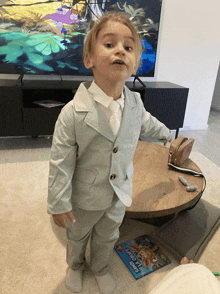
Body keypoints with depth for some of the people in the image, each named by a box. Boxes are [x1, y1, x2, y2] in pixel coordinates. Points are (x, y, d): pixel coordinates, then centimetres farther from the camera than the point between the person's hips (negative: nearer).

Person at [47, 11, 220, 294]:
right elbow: (60, 163, -19)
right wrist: (59, 204, -14)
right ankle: (75, 266, 58)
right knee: (77, 236, 25)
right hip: (85, 197, -3)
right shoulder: (74, 112, -27)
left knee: (107, 236, 27)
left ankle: (100, 268, 58)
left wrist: (166, 134, 32)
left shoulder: (135, 103, -11)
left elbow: (147, 122, 14)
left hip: (119, 194, 4)